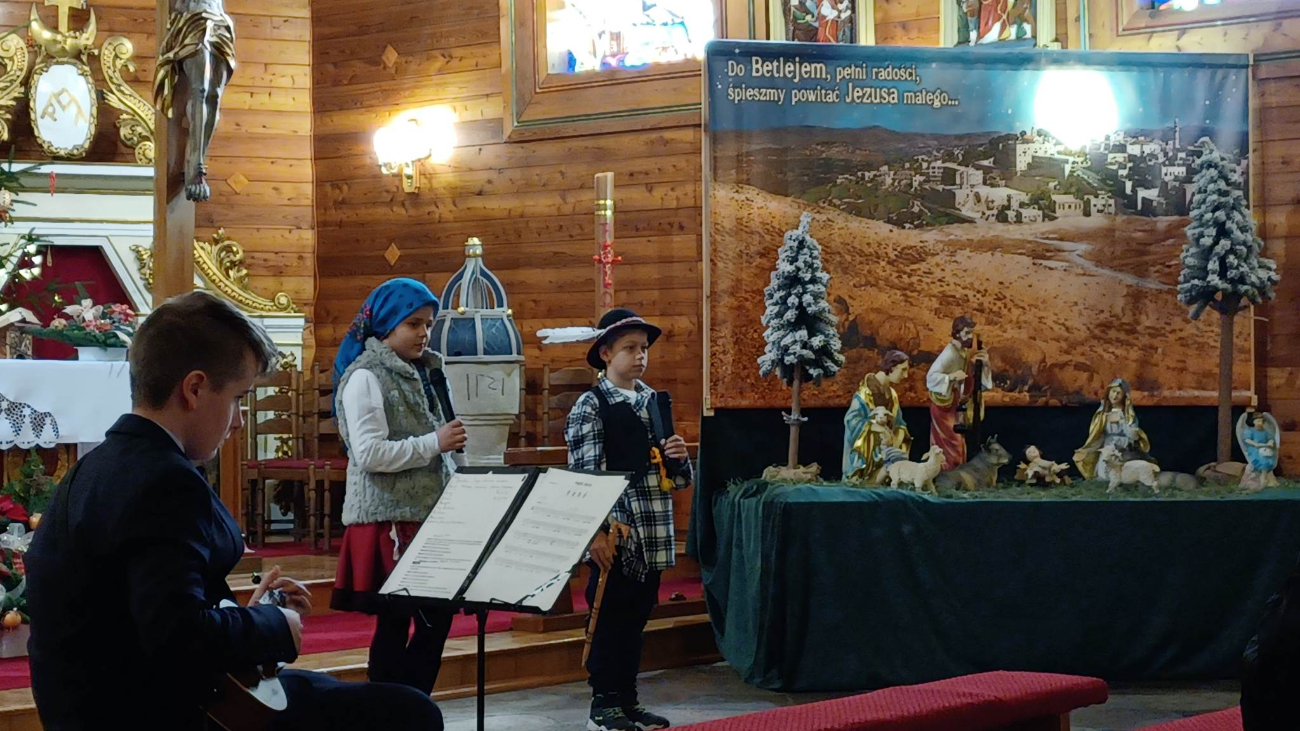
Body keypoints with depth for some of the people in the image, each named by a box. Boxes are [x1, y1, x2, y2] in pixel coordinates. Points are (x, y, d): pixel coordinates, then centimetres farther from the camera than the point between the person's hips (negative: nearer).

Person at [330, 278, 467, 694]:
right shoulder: (365, 378, -10)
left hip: (425, 514, 8)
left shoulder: (419, 375, 15)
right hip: (387, 519, -8)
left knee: (436, 618, 7)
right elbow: (370, 454, -20)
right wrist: (435, 443, -17)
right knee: (394, 624, -4)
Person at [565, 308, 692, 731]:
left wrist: (680, 457, -5)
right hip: (616, 535, -6)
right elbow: (585, 476, -12)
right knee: (611, 617, -1)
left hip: (654, 536, 6)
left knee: (637, 617, 11)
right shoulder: (590, 407, -5)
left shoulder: (656, 402, 12)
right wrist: (596, 532, -18)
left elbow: (680, 479, 17)